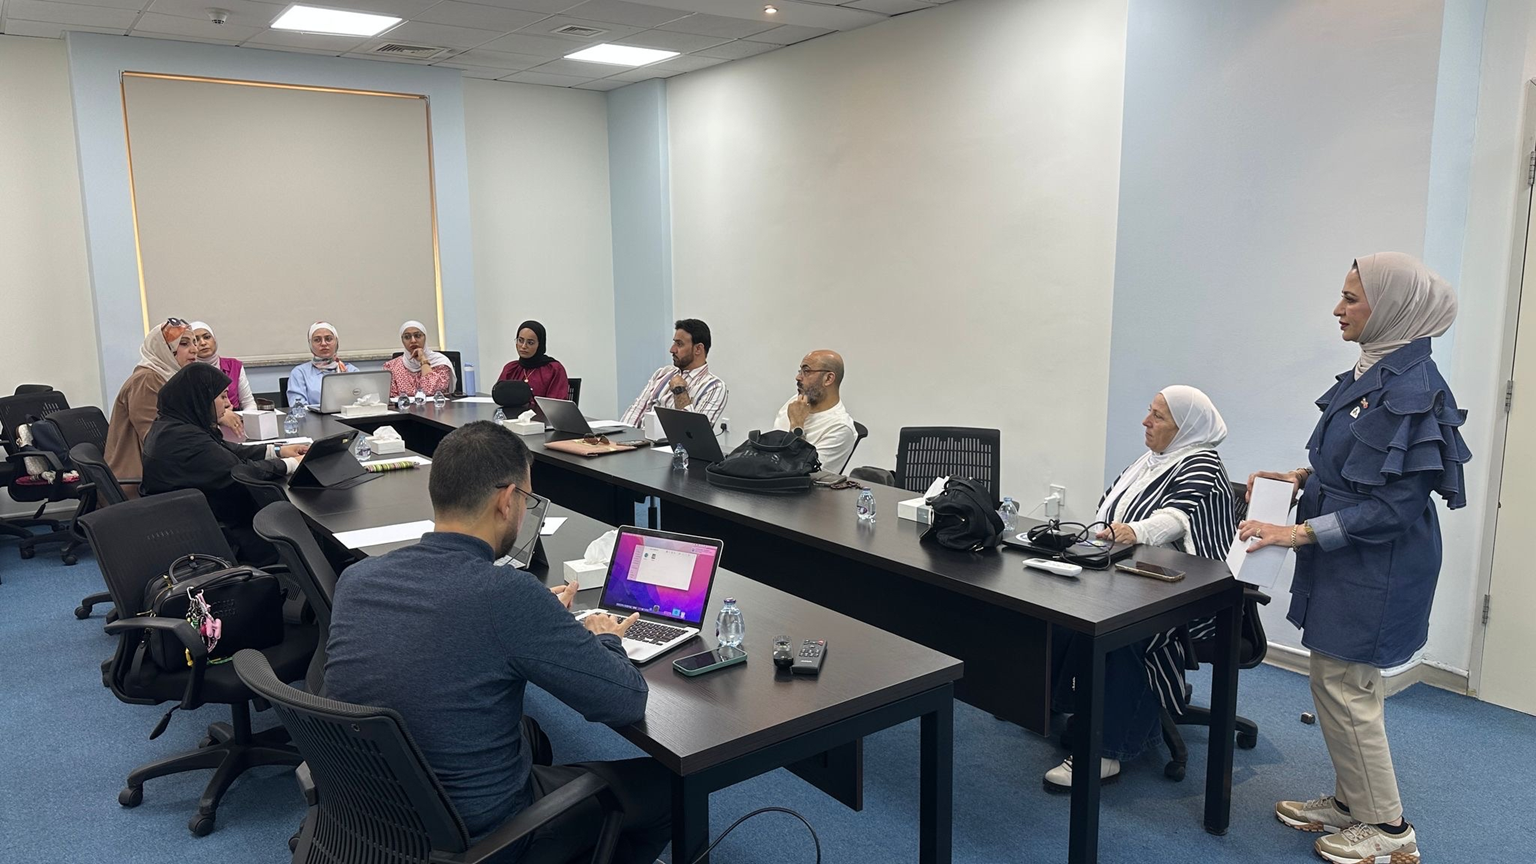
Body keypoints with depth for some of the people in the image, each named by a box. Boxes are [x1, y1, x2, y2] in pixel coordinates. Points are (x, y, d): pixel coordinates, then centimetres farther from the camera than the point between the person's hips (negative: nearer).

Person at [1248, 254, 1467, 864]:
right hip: (1345, 562, 9)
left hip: (1376, 568, -9)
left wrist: (1300, 533, -26)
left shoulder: (1411, 389, -22)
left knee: (1343, 686, 1)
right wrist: (1301, 477, 7)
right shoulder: (1373, 372, 7)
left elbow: (1395, 504, -23)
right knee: (1336, 680, 17)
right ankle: (1351, 801, 33)